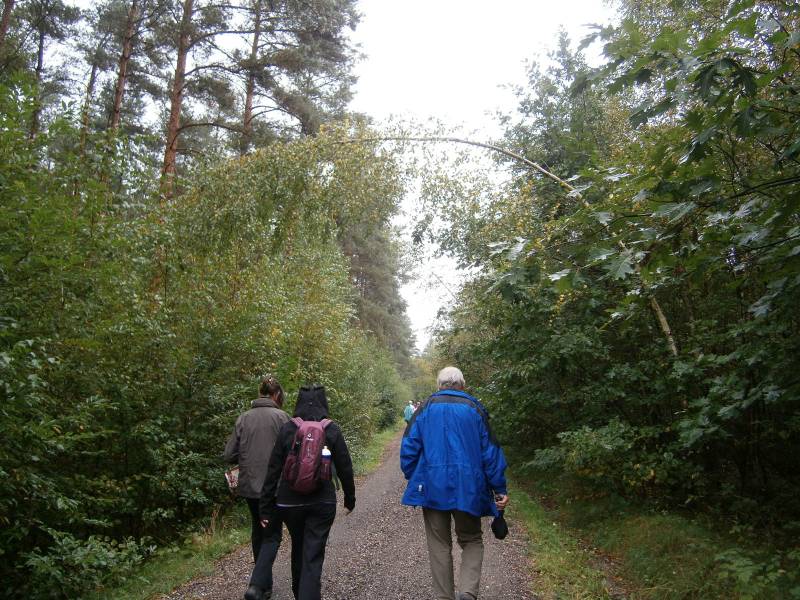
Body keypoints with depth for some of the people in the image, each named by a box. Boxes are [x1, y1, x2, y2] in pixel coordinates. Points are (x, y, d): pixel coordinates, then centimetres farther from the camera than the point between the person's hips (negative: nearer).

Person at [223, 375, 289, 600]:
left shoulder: (243, 418, 1)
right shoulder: (281, 417, -11)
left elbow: (229, 455, 1)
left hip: (248, 486, 5)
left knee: (258, 532, 21)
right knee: (272, 535, 8)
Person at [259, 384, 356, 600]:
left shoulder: (287, 429, -5)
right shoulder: (331, 430, -7)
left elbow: (274, 469, -4)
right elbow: (344, 467, -2)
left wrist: (266, 507, 2)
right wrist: (349, 497, 12)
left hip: (290, 501, 2)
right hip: (322, 502, -2)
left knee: (298, 548, 24)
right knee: (313, 556, 3)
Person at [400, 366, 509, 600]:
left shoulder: (425, 408, 4)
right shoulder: (475, 409, 2)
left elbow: (409, 448, 0)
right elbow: (491, 452, 0)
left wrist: (413, 480, 11)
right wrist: (500, 489, 5)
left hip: (432, 487, 1)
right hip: (468, 489, 0)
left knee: (439, 545, 13)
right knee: (471, 540, 15)